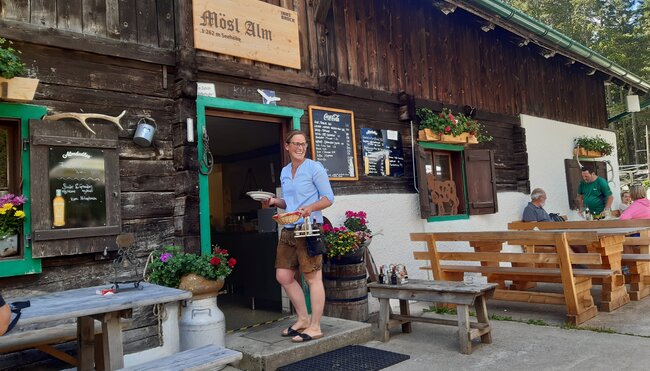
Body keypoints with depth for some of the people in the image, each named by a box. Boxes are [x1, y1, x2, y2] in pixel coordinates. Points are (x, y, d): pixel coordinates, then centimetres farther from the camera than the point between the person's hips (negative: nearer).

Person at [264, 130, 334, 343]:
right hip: (288, 230, 8)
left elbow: (328, 198, -6)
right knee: (283, 276, 9)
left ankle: (315, 327, 7)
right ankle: (303, 318, 24)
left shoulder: (314, 168, -3)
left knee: (313, 277, -2)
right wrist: (275, 201, 5)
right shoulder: (284, 172, 17)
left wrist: (310, 208, -22)